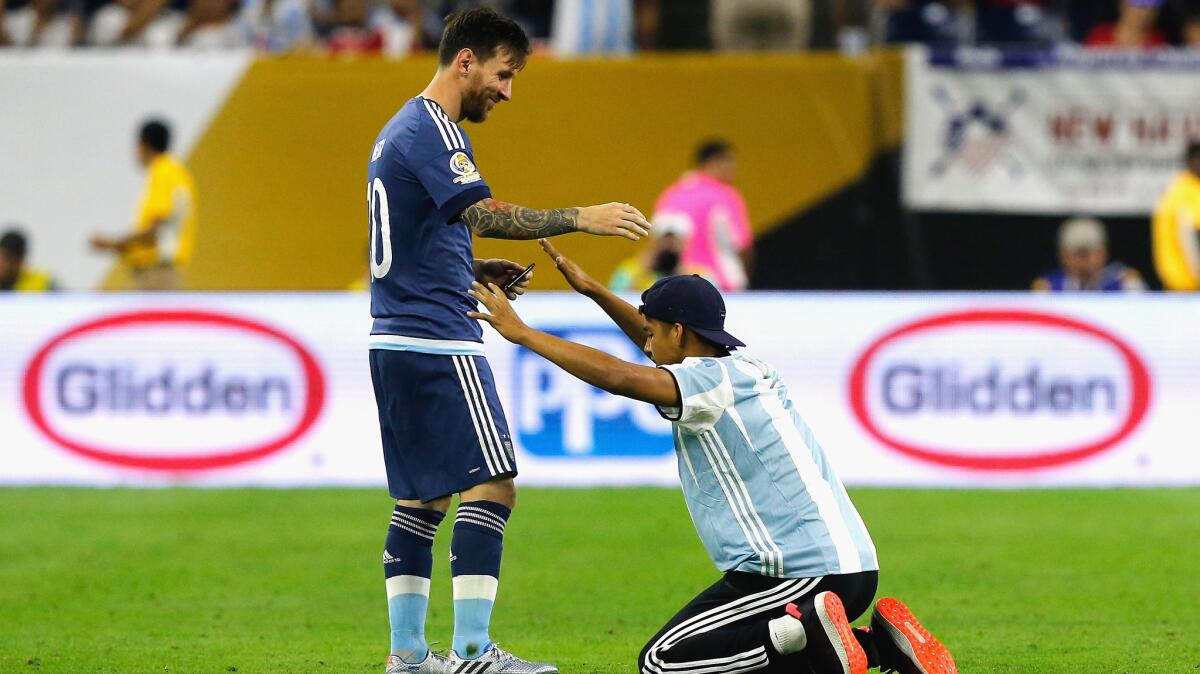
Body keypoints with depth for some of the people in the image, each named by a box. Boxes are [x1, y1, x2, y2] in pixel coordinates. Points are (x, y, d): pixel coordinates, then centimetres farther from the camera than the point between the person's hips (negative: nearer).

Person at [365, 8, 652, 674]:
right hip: (437, 341, -11)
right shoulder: (432, 130, -12)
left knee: (421, 497, 12)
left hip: (395, 341, 11)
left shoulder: (399, 130, 21)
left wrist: (473, 270, 17)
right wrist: (581, 218, -25)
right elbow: (484, 213, -25)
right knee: (490, 485, -11)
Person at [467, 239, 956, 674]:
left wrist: (522, 333, -19)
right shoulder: (742, 367, 16)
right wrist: (593, 291, 33)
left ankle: (808, 631, -19)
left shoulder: (712, 382, -11)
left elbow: (618, 376, -25)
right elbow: (666, 347, 34)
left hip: (803, 575, -9)